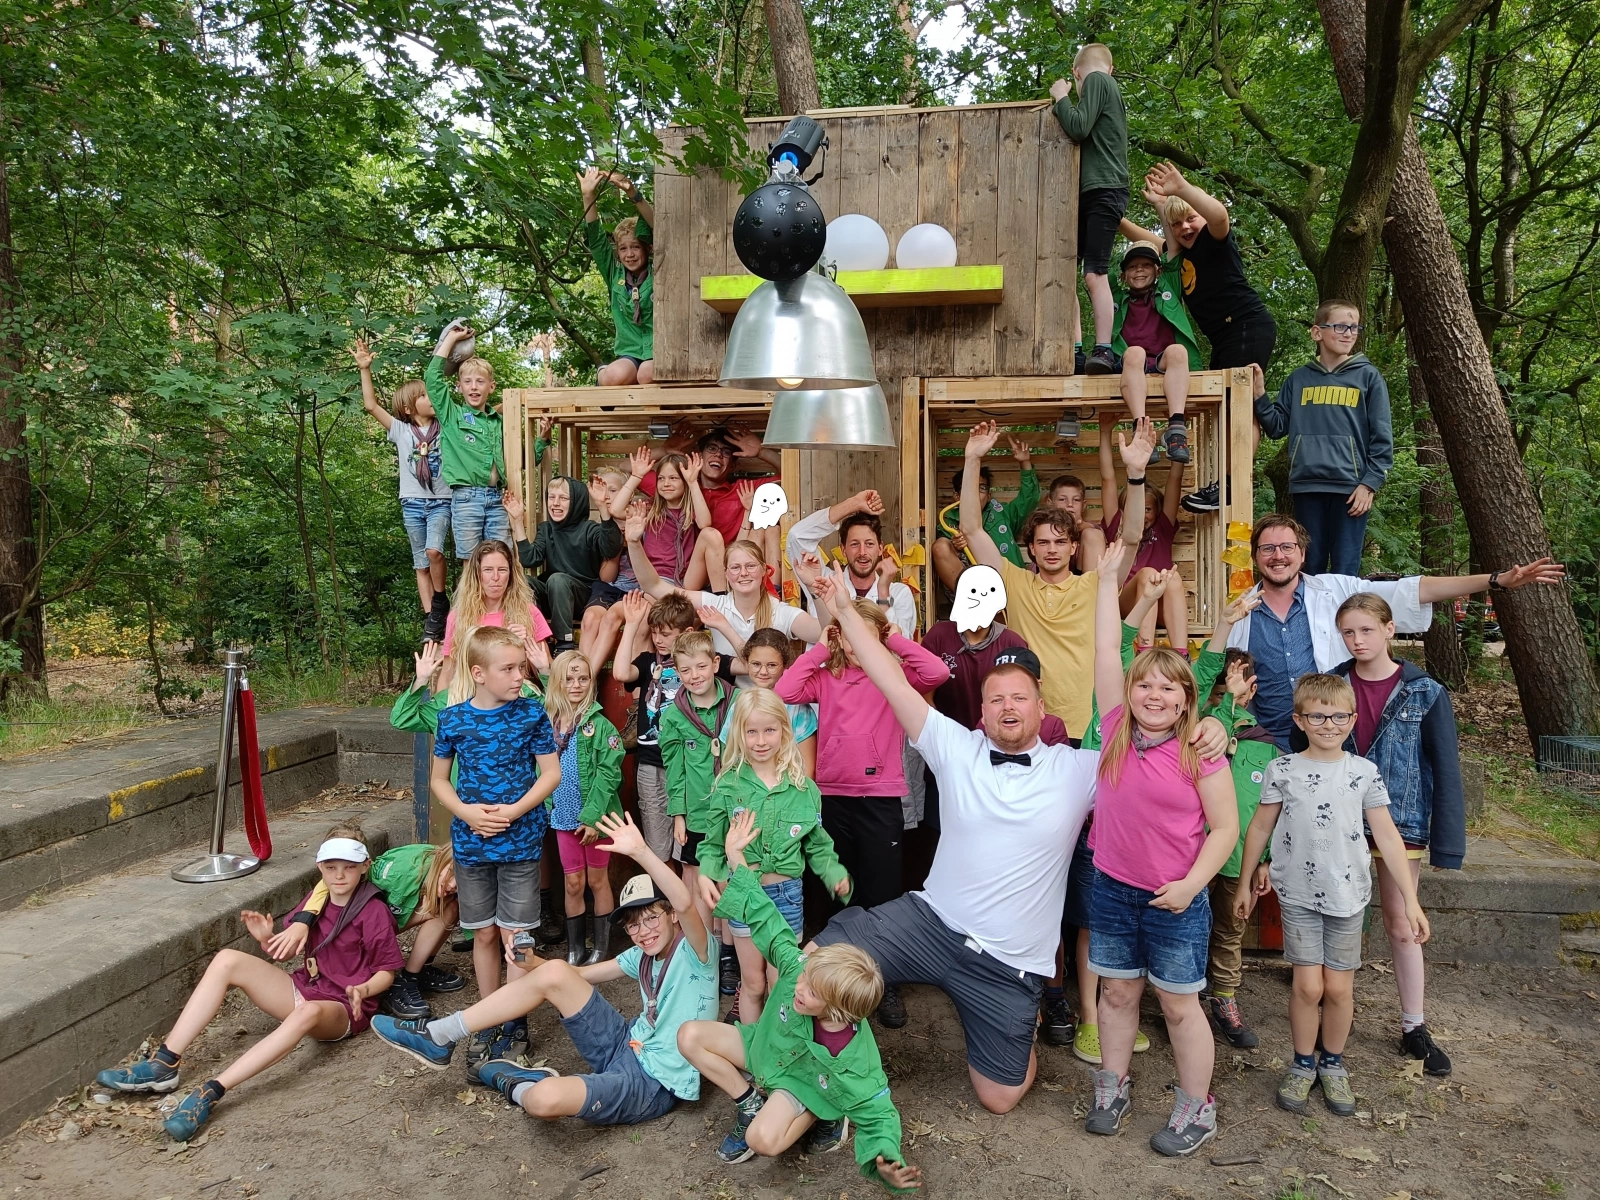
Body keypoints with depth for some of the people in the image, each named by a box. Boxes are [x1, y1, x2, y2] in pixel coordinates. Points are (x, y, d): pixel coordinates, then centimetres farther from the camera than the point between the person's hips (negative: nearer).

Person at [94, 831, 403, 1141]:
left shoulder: (374, 911, -11)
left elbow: (387, 972, -8)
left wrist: (363, 990, -28)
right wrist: (267, 940, -8)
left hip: (342, 1009, -6)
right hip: (302, 988, 7)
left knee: (308, 1012, -44)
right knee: (227, 960, -14)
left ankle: (210, 1093, -47)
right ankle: (164, 1063, -19)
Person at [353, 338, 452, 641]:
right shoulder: (401, 431, 6)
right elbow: (371, 405, 1)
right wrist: (365, 369, -7)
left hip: (441, 501, -2)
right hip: (412, 503, 2)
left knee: (434, 551, -24)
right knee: (421, 563, 4)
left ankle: (440, 602, -3)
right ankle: (430, 617, 7)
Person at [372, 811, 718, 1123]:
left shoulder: (693, 952, -14)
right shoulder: (643, 957, 11)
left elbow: (684, 903, -36)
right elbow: (582, 974, 15)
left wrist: (640, 851, -45)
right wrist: (531, 963, -4)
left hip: (654, 1084, -8)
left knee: (545, 1099, -35)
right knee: (555, 972, -6)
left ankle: (516, 1086, 3)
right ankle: (440, 1038, 5)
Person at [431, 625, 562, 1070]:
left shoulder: (531, 713, -7)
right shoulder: (453, 719, -4)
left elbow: (551, 773, -4)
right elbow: (438, 779, 6)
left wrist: (514, 811, -16)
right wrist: (466, 811, -12)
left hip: (520, 840, -2)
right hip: (471, 842, 2)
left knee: (514, 934, 1)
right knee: (484, 934, 13)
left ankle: (514, 1022, 14)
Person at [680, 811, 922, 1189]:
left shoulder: (853, 1067, -38)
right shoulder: (798, 968, -33)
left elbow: (878, 1116, -25)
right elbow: (767, 922, -24)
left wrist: (886, 1165, -46)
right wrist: (736, 857, -24)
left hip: (802, 1082, -4)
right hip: (766, 1049, 5)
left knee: (764, 1139, -33)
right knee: (690, 1036, -12)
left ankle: (823, 1115, -1)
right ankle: (750, 1103, 2)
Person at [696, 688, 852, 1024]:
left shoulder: (802, 787, -2)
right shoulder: (728, 785, -5)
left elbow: (817, 843, 5)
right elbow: (713, 842, 0)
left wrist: (835, 874, -11)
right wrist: (706, 875, -17)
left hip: (787, 893, 1)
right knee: (752, 983, 12)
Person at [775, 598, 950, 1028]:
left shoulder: (895, 674, -1)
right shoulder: (826, 677, 4)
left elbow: (937, 672, -19)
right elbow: (784, 691, -13)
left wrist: (895, 640, -10)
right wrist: (819, 649, -6)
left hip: (882, 800, -2)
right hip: (833, 797, 2)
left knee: (884, 894, 6)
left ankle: (887, 985, 22)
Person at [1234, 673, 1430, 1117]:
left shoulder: (1364, 773, -3)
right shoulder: (1282, 770, -5)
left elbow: (1388, 837, -2)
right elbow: (1260, 827, 4)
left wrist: (1411, 900, -4)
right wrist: (1246, 881, 8)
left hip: (1348, 894, 1)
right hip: (1297, 894, -1)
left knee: (1339, 987, 8)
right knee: (1308, 985, 1)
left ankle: (1333, 1064, 29)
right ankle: (1303, 1065, 21)